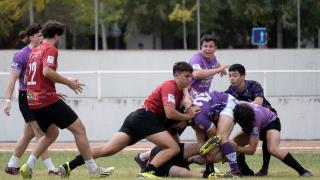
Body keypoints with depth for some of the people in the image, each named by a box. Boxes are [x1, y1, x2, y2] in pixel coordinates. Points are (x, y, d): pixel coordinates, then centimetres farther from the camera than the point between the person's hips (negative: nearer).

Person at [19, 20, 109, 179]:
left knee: (52, 133, 25)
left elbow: (26, 79, 23)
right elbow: (47, 71, -25)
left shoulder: (34, 52, 18)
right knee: (79, 129, -2)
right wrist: (68, 82, -15)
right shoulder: (50, 50, -8)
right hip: (48, 100, -9)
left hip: (32, 101, 9)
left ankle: (28, 166, 9)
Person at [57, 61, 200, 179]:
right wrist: (187, 116, -4)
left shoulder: (180, 91, 23)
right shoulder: (170, 87, -7)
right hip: (145, 117, -9)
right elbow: (169, 113, -18)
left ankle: (69, 166, -8)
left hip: (135, 118, 9)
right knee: (173, 148, -14)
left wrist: (187, 114, 2)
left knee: (107, 150, 0)